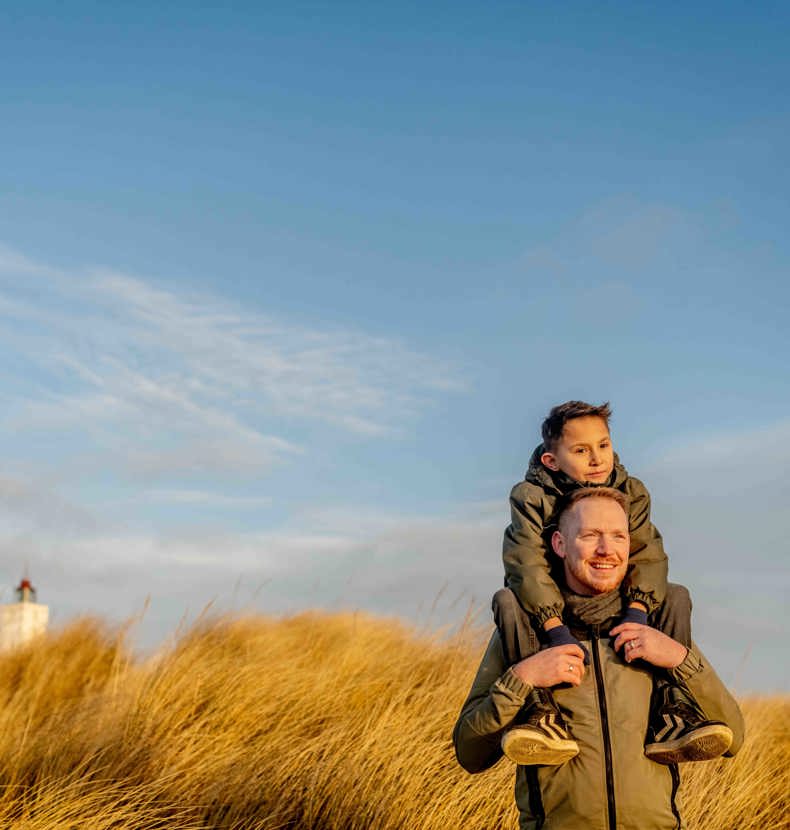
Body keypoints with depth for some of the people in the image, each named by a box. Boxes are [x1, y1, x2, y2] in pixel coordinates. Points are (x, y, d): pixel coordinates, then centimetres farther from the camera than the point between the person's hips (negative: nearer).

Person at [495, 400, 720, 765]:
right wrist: (555, 630, -40)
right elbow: (527, 564, -27)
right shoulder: (531, 496, -15)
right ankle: (543, 716, -45)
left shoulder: (630, 492, -4)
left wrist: (636, 612, -36)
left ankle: (667, 719, -27)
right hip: (552, 607, -3)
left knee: (675, 597, -18)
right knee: (506, 600, -32)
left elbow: (648, 555, -16)